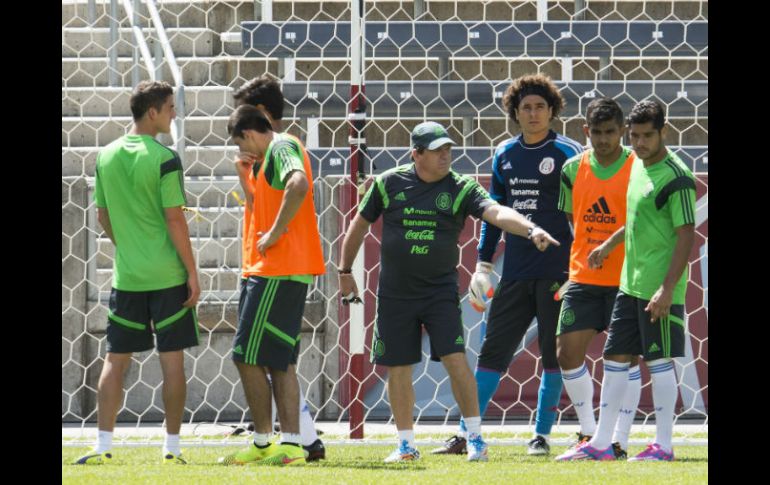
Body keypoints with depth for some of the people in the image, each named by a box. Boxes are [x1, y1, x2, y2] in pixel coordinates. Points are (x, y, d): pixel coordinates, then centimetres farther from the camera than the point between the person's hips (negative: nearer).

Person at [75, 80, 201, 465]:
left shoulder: (106, 156, 5)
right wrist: (193, 273, -7)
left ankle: (103, 445, 2)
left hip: (126, 275, 4)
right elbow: (175, 219, -13)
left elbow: (103, 217, 13)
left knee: (115, 360, 7)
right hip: (167, 275, -4)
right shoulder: (164, 159, -12)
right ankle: (172, 446, 4)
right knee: (172, 360, 3)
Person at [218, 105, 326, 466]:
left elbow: (299, 185, -32)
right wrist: (248, 171, 15)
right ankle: (290, 444, 7)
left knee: (248, 357, -5)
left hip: (276, 271, -11)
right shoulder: (273, 154, 20)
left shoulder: (281, 148, -11)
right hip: (293, 271, 11)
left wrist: (274, 233, -25)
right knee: (280, 361, 10)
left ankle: (262, 443, -1)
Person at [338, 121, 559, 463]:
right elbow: (360, 224, 11)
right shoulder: (389, 184, -1)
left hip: (440, 290, -2)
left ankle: (475, 437, -4)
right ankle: (406, 444, 18)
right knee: (398, 368, 5)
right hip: (395, 291, 2)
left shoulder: (461, 188, -5)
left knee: (454, 358, -13)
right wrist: (345, 272, 14)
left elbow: (496, 212, -22)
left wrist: (530, 230, -40)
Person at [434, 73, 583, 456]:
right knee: (493, 350, 2)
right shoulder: (505, 155, 12)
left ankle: (541, 435, 9)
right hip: (515, 273, 4)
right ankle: (465, 434, 3)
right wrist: (483, 264, 15)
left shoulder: (568, 154, -2)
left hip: (557, 269, -4)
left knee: (554, 353, 0)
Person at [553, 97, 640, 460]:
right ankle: (588, 432, 17)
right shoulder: (574, 169, 5)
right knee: (567, 352, 0)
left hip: (626, 279, -4)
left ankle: (620, 441, 5)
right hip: (582, 278, 4)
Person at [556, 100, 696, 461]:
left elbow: (686, 235, -18)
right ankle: (600, 443, 16)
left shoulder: (675, 178, -15)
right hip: (630, 283, 9)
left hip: (658, 290, -9)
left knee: (659, 361, -3)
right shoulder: (638, 165, 12)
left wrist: (668, 288, -23)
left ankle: (663, 446, 4)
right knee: (615, 358, 10)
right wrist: (609, 245, 32)